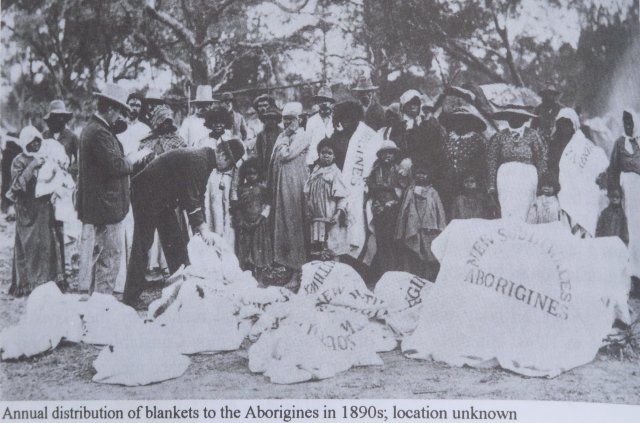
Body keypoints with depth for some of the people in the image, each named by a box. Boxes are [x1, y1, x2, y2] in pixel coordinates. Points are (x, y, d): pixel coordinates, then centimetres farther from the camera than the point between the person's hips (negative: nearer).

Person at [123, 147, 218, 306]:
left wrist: (201, 225, -2)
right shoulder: (196, 160, -25)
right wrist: (202, 227, -29)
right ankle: (130, 298, -6)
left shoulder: (205, 162, 6)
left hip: (164, 200, 10)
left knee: (176, 243, 9)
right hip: (146, 196, -10)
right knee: (142, 246, -9)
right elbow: (190, 196, -29)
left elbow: (198, 195, 9)